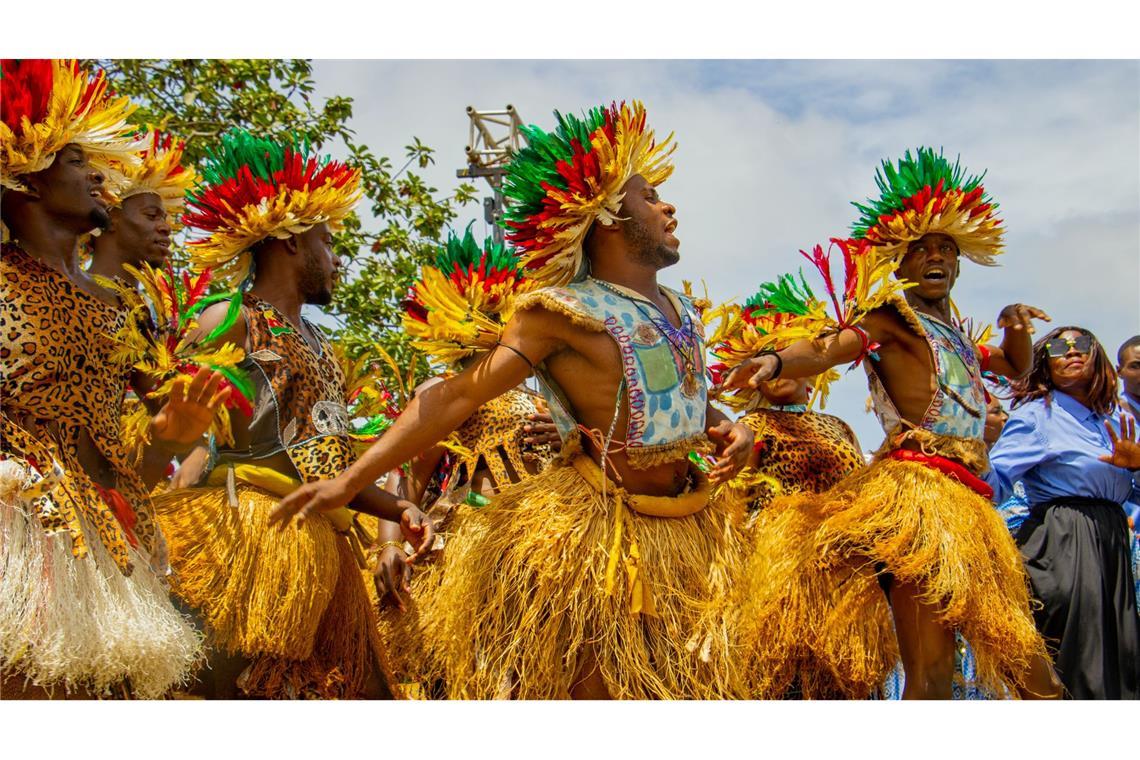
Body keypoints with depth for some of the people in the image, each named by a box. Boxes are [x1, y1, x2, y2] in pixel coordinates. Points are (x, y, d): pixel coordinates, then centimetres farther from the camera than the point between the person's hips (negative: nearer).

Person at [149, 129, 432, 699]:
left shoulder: (316, 345, 24)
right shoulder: (231, 321, 1)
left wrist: (398, 509, 15)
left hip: (322, 546, 8)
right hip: (251, 536, -8)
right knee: (245, 687, -15)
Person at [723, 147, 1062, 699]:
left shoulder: (957, 340, 24)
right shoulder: (892, 317, 1)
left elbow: (1016, 367, 41)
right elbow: (829, 345, -18)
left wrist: (1015, 328, 17)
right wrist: (774, 360, -40)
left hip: (967, 501, 9)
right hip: (918, 488, -9)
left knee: (1031, 673, 13)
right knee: (931, 672, -16)